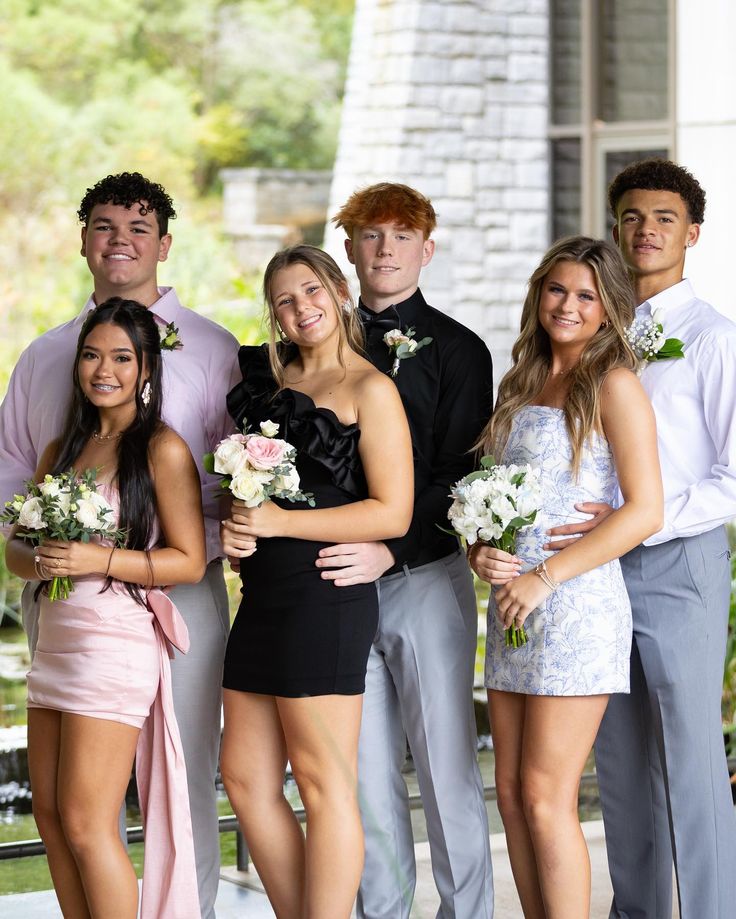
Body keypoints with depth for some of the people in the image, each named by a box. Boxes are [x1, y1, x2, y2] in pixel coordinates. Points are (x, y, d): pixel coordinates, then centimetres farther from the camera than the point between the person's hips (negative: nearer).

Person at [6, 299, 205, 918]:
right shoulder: (62, 450, 16)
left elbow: (189, 560, -8)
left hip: (115, 643, -7)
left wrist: (100, 560, -18)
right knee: (50, 815, 6)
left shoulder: (162, 449, -5)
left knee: (85, 823, -7)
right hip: (54, 642, 7)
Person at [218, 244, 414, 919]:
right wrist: (233, 528, 4)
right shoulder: (269, 379, 16)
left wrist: (281, 523, -15)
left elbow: (391, 513, -10)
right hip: (263, 596, 8)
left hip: (324, 596, -8)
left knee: (324, 782, -3)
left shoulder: (370, 389, -4)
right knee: (246, 778, 8)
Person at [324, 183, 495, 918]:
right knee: (365, 771, 7)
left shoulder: (458, 350, 2)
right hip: (342, 577, 3)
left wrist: (392, 550, -18)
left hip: (426, 574, -3)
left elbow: (461, 475, -6)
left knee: (446, 763, 0)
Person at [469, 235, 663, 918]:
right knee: (511, 793, 7)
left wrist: (546, 576, -15)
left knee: (545, 796, -8)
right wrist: (480, 550, 0)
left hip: (577, 605, -7)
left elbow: (645, 510, -14)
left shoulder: (613, 386, -5)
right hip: (512, 610, 7)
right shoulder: (520, 385, 16)